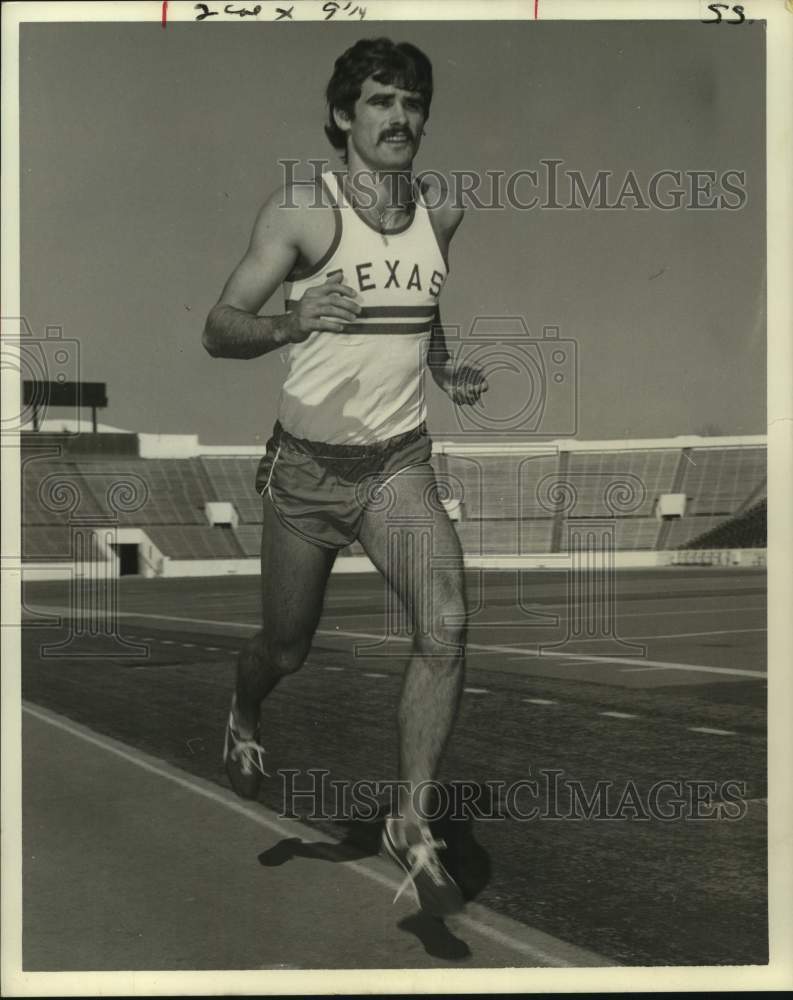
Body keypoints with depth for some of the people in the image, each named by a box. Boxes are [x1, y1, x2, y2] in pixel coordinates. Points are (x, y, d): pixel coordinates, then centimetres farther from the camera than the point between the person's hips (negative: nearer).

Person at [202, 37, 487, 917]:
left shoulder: (443, 210, 1)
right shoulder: (301, 209, -13)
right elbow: (217, 330, -16)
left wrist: (443, 368, 6)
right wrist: (290, 326, -36)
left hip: (398, 462, 2)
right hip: (306, 465, -2)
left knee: (446, 629, -19)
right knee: (286, 646, 14)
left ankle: (411, 825, -3)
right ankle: (244, 718, 52)